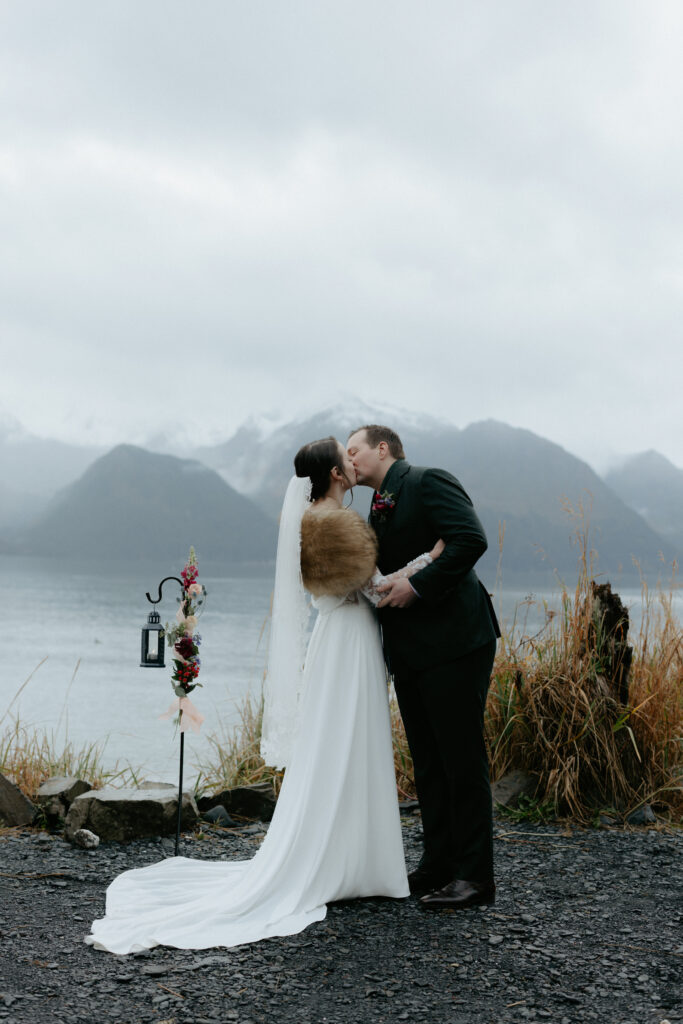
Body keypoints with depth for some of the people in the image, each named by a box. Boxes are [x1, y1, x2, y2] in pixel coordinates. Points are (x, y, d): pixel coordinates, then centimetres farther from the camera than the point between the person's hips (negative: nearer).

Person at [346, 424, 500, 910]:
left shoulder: (429, 482, -8)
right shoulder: (379, 510, 18)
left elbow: (471, 539, -20)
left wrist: (417, 586, -20)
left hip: (454, 642, -9)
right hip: (410, 650, 9)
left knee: (462, 758, -5)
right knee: (427, 761, 13)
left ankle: (475, 875, 2)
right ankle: (438, 864, 22)